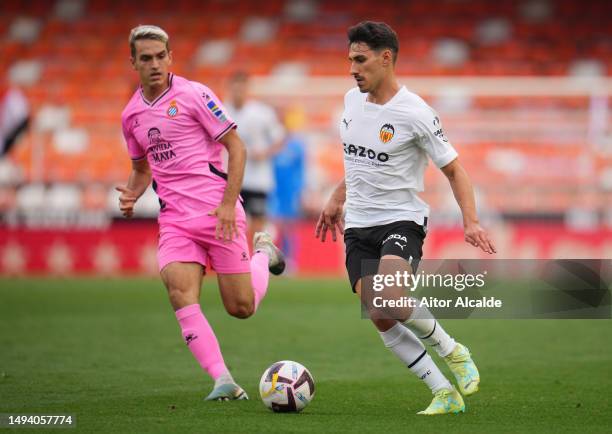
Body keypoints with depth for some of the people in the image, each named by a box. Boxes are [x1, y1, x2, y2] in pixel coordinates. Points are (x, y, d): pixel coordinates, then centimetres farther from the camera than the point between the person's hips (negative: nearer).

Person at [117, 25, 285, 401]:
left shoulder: (194, 95, -6)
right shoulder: (131, 114, 11)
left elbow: (236, 147, -5)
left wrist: (228, 204, -15)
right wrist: (131, 195, 4)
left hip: (218, 213, -4)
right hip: (174, 220, 4)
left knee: (241, 308, 0)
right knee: (180, 295, -21)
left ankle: (263, 254, 32)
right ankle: (224, 381, -21)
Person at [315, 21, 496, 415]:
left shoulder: (415, 113, -14)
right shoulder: (352, 99, 6)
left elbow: (454, 169, -7)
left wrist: (471, 221, -19)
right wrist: (337, 200, 26)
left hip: (402, 220, -6)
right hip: (357, 225, 6)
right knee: (380, 319, -6)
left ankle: (452, 351, -1)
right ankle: (445, 394, 4)